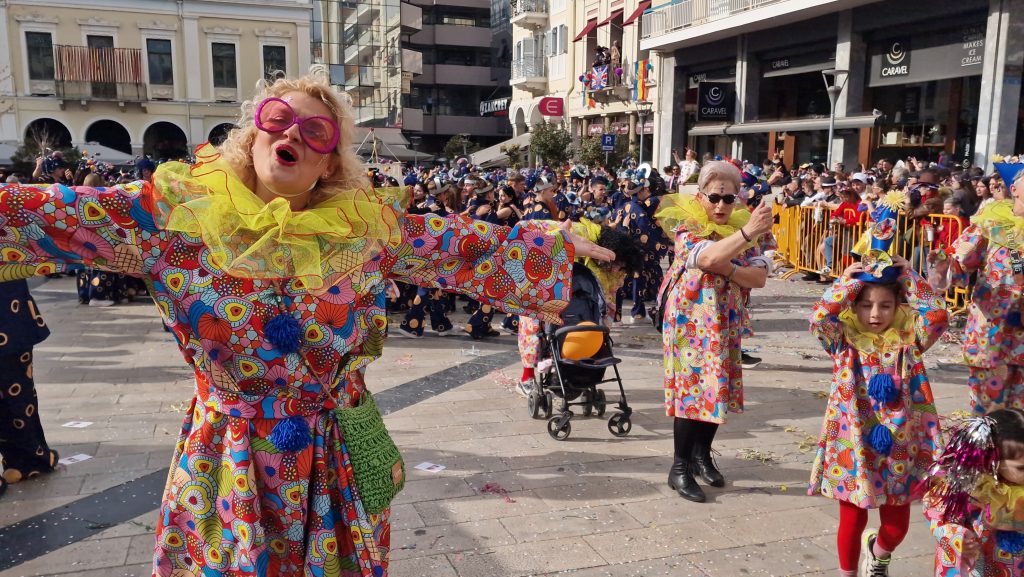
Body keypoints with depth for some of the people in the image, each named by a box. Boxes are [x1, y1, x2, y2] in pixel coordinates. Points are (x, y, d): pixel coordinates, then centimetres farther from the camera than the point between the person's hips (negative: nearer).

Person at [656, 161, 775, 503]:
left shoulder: (740, 230, 5)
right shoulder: (687, 227, -11)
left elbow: (760, 277, -4)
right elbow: (707, 258, -33)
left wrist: (728, 270, -20)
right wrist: (748, 232, -43)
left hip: (726, 325, 6)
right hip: (690, 323, -6)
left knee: (718, 389, 12)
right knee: (691, 389, -5)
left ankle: (702, 455, 30)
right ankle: (680, 468, 6)